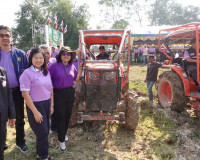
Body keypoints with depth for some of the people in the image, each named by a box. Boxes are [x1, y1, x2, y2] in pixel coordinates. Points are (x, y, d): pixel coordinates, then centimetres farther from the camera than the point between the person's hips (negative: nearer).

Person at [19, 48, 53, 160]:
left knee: (45, 131, 14)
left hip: (46, 104, 6)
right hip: (35, 105, -6)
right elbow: (25, 94, -15)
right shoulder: (27, 73, -13)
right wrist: (35, 112, -16)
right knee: (43, 132, 2)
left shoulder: (46, 72, 7)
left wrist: (51, 105, 9)